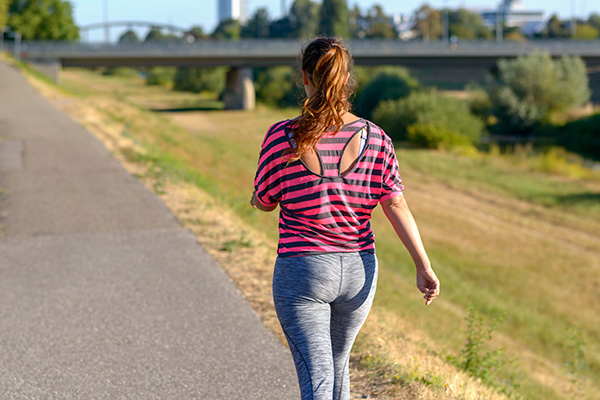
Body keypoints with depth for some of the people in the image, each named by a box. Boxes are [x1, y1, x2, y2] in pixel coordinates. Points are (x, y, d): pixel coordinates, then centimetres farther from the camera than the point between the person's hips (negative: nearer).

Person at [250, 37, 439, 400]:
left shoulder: (283, 138, -12)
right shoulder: (374, 138, -4)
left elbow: (264, 202, 1)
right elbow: (397, 206, -7)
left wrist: (256, 197, 24)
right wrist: (424, 267, -4)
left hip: (302, 269, -4)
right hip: (359, 269, 4)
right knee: (337, 362, 25)